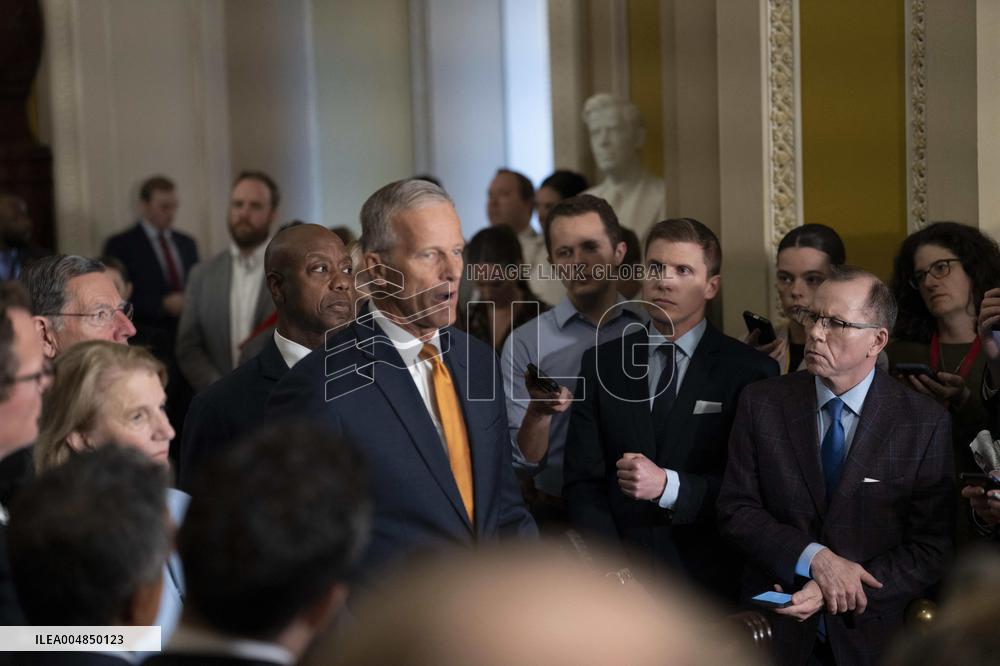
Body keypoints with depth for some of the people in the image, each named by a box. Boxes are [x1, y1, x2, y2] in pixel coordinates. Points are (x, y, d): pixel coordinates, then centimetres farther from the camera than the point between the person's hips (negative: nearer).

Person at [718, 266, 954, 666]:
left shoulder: (926, 424, -8)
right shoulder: (761, 403, -4)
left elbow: (931, 550, -9)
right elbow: (735, 510, -5)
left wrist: (838, 595, -20)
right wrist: (814, 558, -20)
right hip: (775, 632, 1)